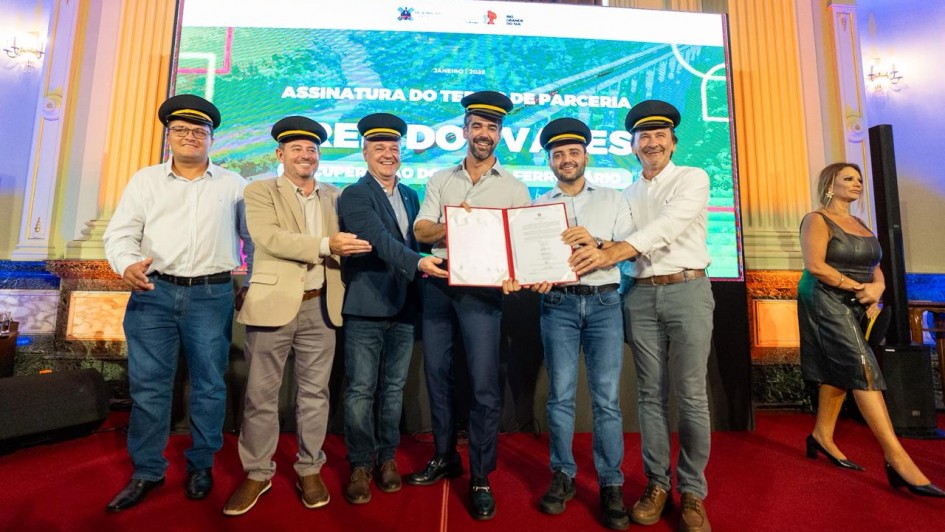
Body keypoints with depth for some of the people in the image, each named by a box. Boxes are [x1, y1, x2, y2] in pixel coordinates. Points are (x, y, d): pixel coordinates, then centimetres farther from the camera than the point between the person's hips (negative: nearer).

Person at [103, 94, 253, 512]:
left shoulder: (232, 184, 10)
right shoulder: (145, 180, 11)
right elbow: (120, 233, 4)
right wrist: (128, 265, -17)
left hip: (211, 295, -1)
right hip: (153, 292, 1)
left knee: (208, 385, 6)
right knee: (148, 386, 6)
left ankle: (201, 466, 22)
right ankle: (146, 472, 22)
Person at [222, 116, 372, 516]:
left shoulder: (335, 196, 15)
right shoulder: (260, 191, 3)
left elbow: (346, 242, 16)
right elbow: (270, 238, -13)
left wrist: (350, 247, -6)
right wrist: (325, 245, -21)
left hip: (321, 307, 3)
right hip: (273, 303, -2)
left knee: (314, 392, 9)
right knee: (261, 393, 5)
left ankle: (310, 471, 23)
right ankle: (257, 474, 22)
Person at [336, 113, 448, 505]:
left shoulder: (411, 196, 14)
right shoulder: (354, 196, -5)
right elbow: (379, 240, -21)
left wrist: (420, 291, 11)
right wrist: (418, 262, -35)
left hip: (404, 309, 5)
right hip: (365, 310, -5)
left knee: (393, 388, 14)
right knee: (361, 391, 3)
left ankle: (387, 457, 29)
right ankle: (360, 465, 20)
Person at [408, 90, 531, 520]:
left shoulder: (514, 187, 4)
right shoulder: (440, 181, 10)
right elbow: (421, 231, 0)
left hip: (481, 289, -3)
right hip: (437, 283, 3)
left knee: (484, 385, -2)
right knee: (436, 374, 12)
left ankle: (480, 477, 15)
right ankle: (445, 457, 31)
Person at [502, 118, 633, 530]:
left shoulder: (612, 199, 11)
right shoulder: (539, 205, 12)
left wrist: (595, 242, -18)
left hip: (604, 301, 0)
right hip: (558, 304, 1)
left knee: (607, 397, -1)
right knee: (560, 395, 4)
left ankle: (611, 485, 11)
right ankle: (563, 476, 19)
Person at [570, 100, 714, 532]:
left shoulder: (693, 179, 2)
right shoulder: (627, 195, 15)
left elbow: (668, 226, -16)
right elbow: (620, 250, 7)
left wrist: (611, 252, -27)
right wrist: (593, 245, -15)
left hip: (687, 289, -3)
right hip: (640, 295, 3)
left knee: (691, 396, 0)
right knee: (650, 394, 7)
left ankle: (692, 493, 14)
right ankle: (657, 484, 19)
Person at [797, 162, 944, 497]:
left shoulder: (860, 225, 19)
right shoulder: (817, 220, -7)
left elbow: (875, 268, 13)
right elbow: (815, 266, -18)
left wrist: (877, 287, -8)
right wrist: (858, 287, -15)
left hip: (852, 306, 9)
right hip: (825, 302, -9)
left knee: (839, 371, 11)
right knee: (863, 367, -16)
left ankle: (822, 436, 22)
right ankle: (897, 459, -17)